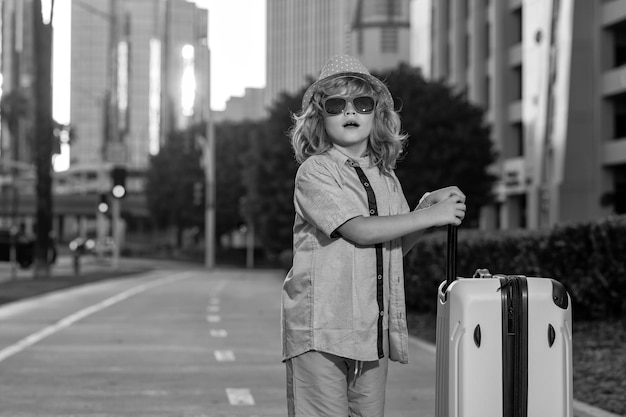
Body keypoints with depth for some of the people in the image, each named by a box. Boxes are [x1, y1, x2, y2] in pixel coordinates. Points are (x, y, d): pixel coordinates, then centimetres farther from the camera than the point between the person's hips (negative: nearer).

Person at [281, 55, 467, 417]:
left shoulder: (386, 177, 16)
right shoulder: (314, 171, -4)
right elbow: (358, 230, -15)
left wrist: (426, 207, 4)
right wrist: (430, 216, -10)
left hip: (374, 330, 6)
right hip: (321, 329, -6)